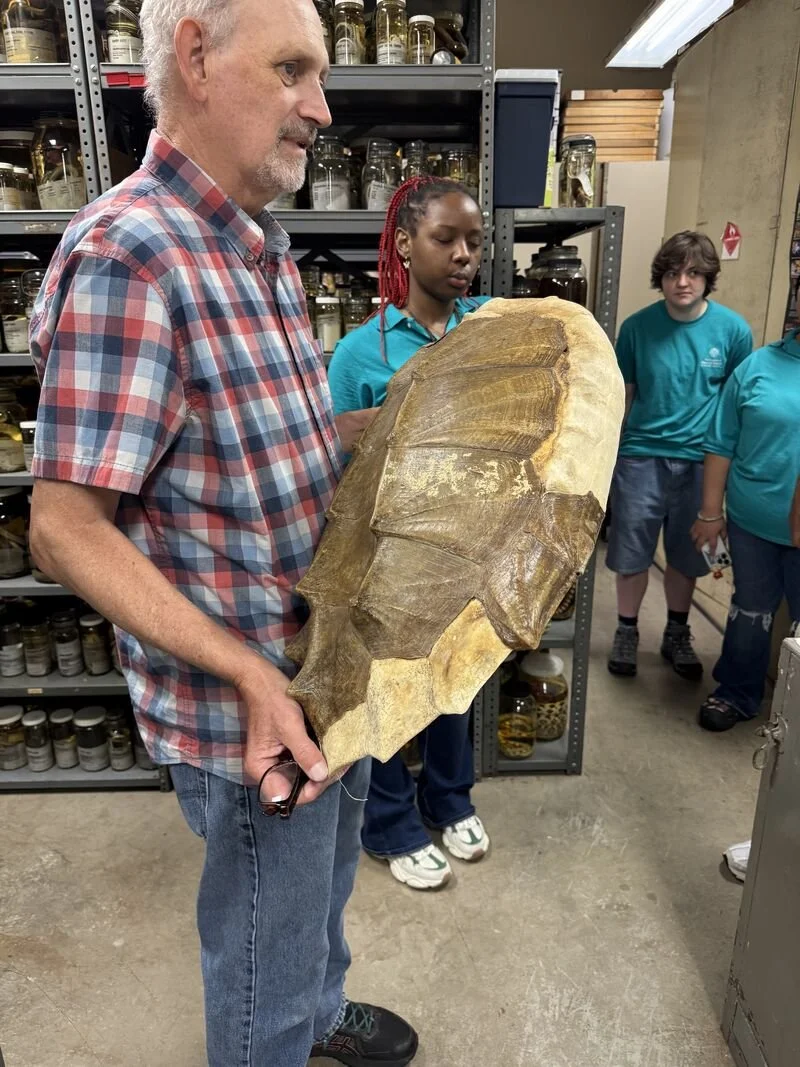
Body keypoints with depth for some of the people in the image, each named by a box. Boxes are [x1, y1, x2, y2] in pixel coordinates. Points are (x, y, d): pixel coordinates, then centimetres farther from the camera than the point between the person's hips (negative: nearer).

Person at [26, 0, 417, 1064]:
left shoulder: (260, 248, 6)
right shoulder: (127, 257, -23)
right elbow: (65, 530, -23)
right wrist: (249, 672, -27)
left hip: (326, 667, 10)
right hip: (248, 712, -9)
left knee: (325, 876, 33)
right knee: (268, 954, 17)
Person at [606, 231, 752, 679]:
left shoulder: (733, 329, -6)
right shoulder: (637, 326, -6)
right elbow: (622, 393, 3)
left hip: (700, 460, 1)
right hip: (641, 456, 0)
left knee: (686, 556, 14)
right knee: (631, 555, 7)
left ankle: (677, 634, 34)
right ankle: (627, 632, 28)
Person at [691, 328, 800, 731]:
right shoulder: (759, 365, -3)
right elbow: (721, 445, -1)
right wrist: (710, 512, -3)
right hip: (752, 521, 1)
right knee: (750, 612, 16)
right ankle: (737, 694, 35)